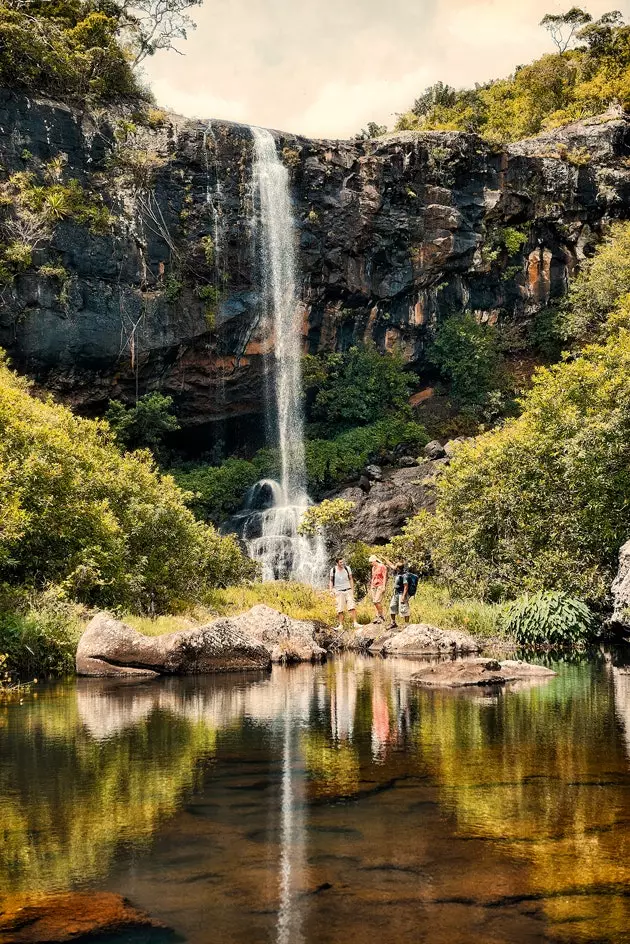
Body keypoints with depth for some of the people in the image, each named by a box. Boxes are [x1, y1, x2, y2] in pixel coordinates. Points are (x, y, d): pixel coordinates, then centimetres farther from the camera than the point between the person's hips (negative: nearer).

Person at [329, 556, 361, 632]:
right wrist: (331, 590, -2)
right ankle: (341, 625, 1)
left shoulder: (347, 568, 0)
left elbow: (351, 579, 11)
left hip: (348, 590, 1)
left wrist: (352, 590, 10)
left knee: (352, 607, -10)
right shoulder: (333, 570, -3)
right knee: (340, 609, -4)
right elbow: (331, 581, 9)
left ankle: (355, 623, -9)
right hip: (339, 592, -1)